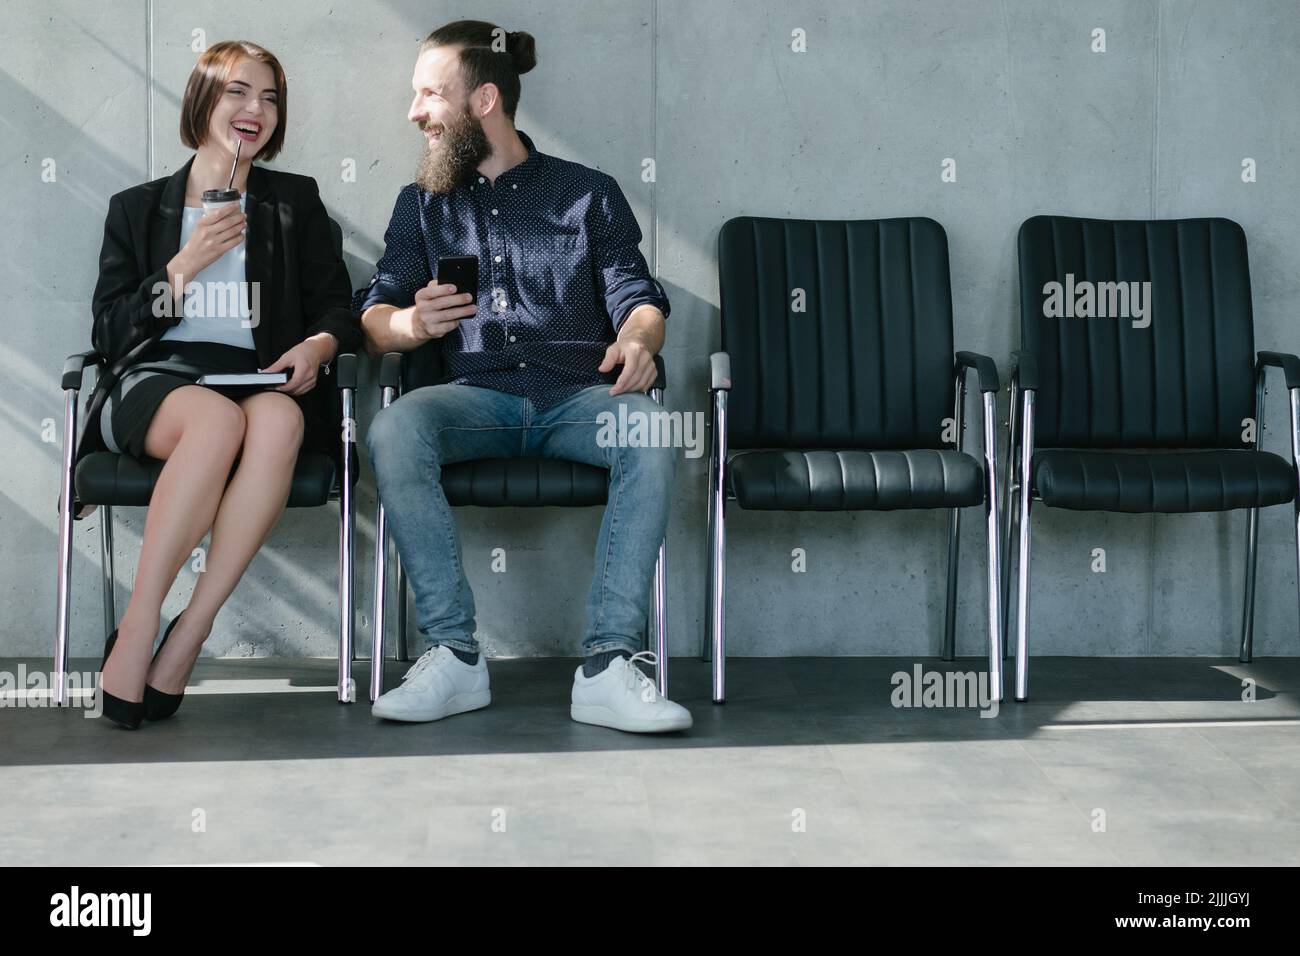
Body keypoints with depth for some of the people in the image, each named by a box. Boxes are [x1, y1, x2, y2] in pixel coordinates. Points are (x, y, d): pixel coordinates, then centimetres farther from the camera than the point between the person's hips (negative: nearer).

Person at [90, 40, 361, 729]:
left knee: (279, 418, -39)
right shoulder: (137, 208, 19)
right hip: (156, 382, -1)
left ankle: (183, 645, -36)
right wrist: (185, 264, -3)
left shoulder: (295, 201, 21)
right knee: (219, 417, -39)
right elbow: (109, 336, 10)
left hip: (261, 380, 1)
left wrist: (319, 344, -10)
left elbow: (337, 304, 14)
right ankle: (136, 636, -34)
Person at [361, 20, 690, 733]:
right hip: (475, 397, 1)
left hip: (579, 395, -1)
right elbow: (374, 319, 13)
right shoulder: (422, 204, 20)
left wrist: (637, 338, -18)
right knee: (392, 429, -33)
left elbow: (637, 295, 7)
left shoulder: (589, 193, 16)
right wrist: (413, 323, -12)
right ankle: (454, 655, -28)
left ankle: (608, 664, -35)